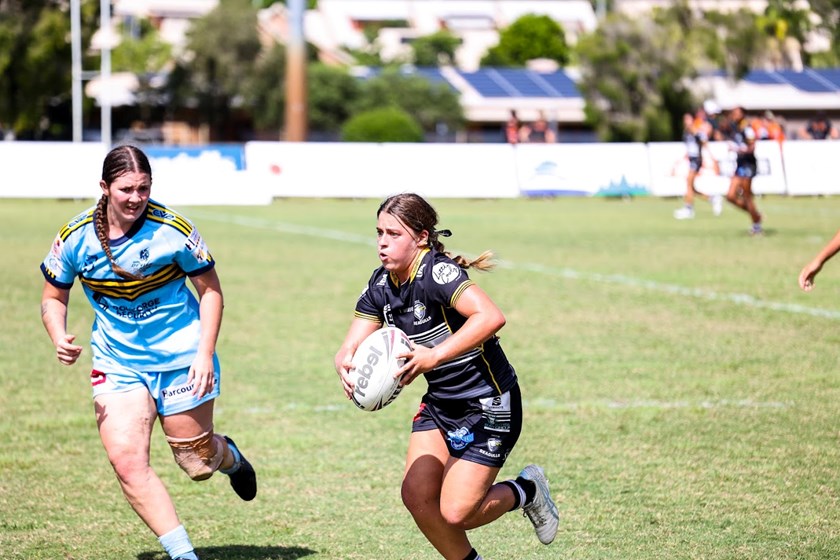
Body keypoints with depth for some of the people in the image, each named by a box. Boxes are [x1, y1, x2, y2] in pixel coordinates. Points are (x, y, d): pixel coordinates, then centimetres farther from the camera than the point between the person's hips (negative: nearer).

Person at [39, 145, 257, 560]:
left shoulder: (173, 229, -14)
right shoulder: (75, 237, -8)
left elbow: (210, 289, -3)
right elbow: (53, 297, 6)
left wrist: (205, 353, -13)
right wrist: (59, 338, -15)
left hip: (181, 358, -2)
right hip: (116, 363, 2)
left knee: (197, 464, 6)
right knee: (126, 461, -16)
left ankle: (229, 456, 45)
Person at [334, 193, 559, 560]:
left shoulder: (437, 273, -24)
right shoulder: (380, 285, 0)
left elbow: (490, 317, -38)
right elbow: (351, 346, -2)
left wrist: (434, 356, -43)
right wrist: (346, 364, -26)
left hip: (488, 405, -8)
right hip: (439, 403, 8)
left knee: (455, 513, -9)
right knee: (416, 496, -5)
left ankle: (525, 491, 20)